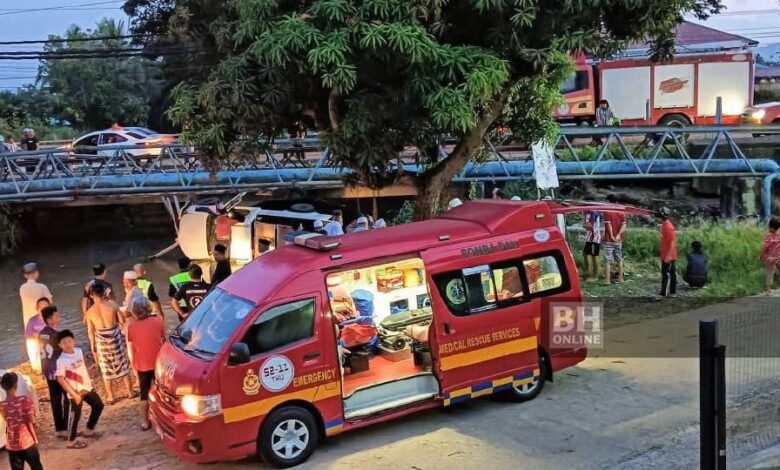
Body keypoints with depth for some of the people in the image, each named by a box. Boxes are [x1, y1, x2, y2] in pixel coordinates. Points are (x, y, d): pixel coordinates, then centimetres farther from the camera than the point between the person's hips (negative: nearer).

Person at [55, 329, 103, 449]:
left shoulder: (79, 351, -1)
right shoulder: (61, 360, -21)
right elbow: (60, 379, -21)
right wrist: (74, 394, -20)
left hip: (87, 387, 8)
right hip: (75, 391, -8)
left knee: (98, 405, 19)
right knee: (75, 415, 3)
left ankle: (89, 430, 36)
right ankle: (71, 441, 19)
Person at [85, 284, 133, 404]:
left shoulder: (90, 312, -10)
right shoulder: (112, 304, -14)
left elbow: (90, 332, -3)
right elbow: (122, 321, -5)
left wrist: (93, 346, 10)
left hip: (101, 340, 0)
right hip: (115, 337, 0)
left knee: (106, 369, 14)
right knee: (123, 364, 16)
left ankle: (110, 397, 22)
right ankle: (130, 391, 26)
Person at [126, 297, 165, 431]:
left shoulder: (131, 327, -9)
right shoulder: (158, 321, -11)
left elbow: (131, 350, -2)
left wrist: (133, 366, 11)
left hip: (142, 365, 1)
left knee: (145, 393, 15)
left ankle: (145, 421, 18)